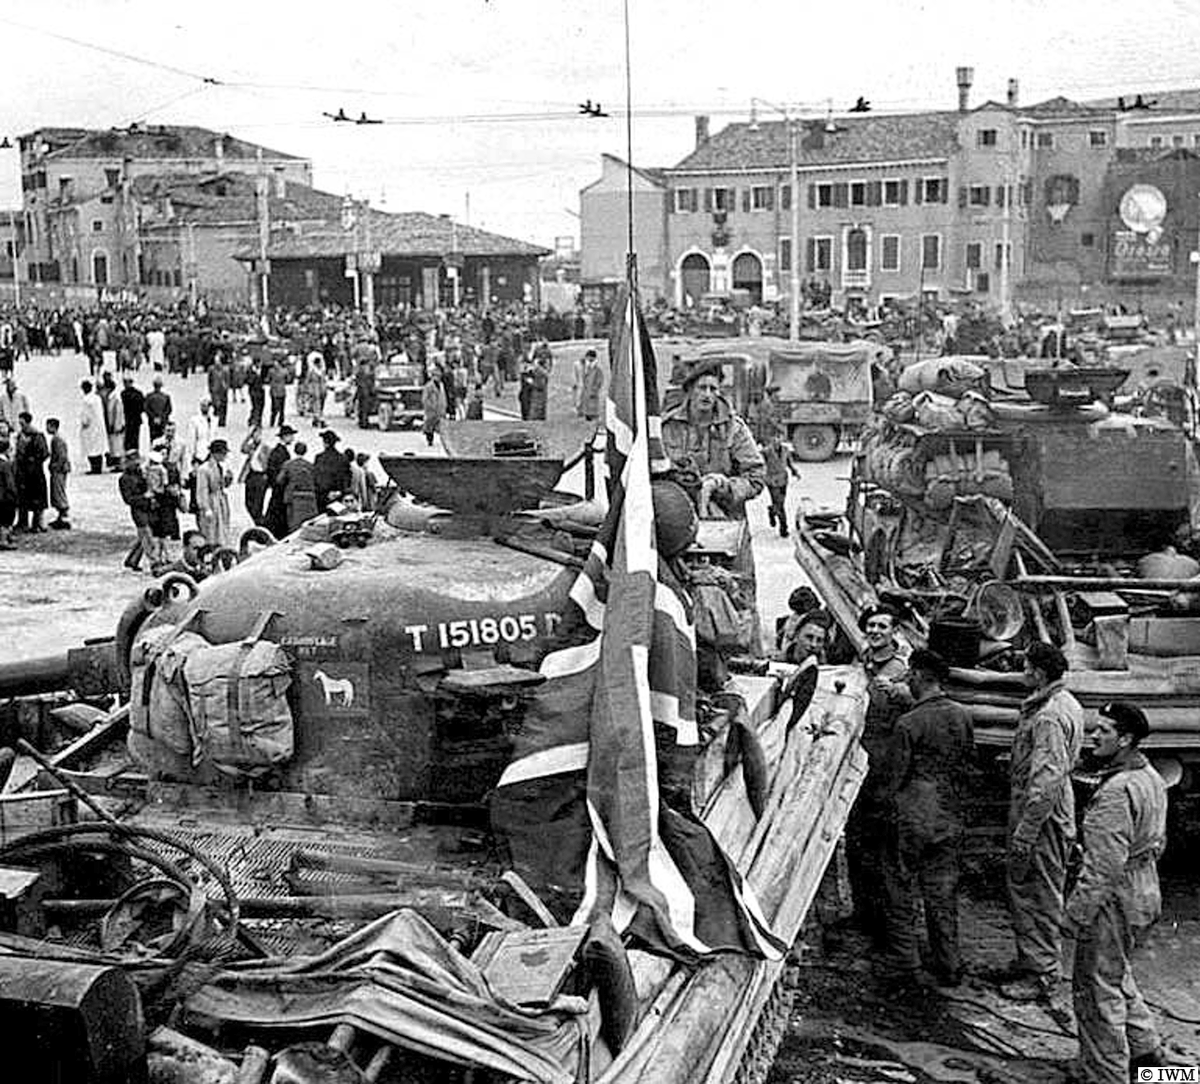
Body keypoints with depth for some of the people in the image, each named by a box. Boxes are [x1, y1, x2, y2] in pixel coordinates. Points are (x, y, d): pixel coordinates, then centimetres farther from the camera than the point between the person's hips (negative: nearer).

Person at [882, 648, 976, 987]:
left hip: (913, 817, -5)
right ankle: (949, 967, 15)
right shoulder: (962, 716, 2)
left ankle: (906, 963, 9)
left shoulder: (909, 723, -15)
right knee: (944, 893, 12)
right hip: (951, 819, 5)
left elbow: (898, 775, -10)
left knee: (902, 890, 7)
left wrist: (891, 805, 5)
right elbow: (968, 765, 10)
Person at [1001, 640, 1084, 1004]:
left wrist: (1024, 834, -25)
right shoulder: (1066, 704, 11)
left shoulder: (1049, 717, -23)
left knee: (1040, 898, -1)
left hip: (1041, 816, -10)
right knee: (1022, 890, 19)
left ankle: (1043, 978, 8)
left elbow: (1046, 781, -27)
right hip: (1052, 814, 10)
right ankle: (1030, 961, 31)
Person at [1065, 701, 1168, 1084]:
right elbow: (1157, 843, 16)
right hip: (1143, 891, 10)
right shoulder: (1150, 777, 5)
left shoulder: (1115, 793, -27)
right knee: (1117, 975, 26)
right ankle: (1145, 1050, 36)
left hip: (1115, 900, -10)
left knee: (1098, 988, 3)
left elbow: (1102, 867, -27)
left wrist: (1076, 914, -21)